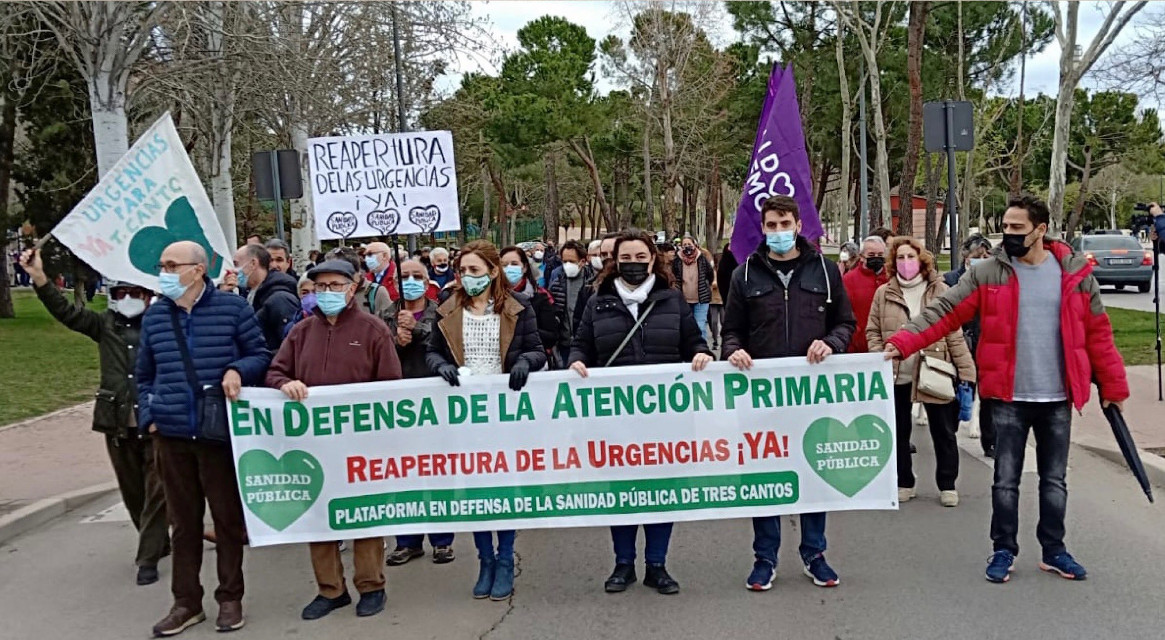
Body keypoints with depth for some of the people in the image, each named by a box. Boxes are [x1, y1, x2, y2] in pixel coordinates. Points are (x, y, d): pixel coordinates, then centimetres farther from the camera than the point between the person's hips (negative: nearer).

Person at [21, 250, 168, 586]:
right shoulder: (104, 324, 8)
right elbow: (66, 312, 1)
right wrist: (39, 279, -11)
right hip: (118, 423, 4)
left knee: (157, 490, -2)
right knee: (132, 491, 15)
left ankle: (148, 557, 6)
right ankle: (158, 543, 34)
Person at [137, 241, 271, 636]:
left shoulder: (232, 308, -5)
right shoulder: (154, 315, 6)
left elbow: (261, 354, 1)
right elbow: (145, 375, 15)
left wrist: (238, 370, -18)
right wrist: (148, 417, 5)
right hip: (171, 434, 3)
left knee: (228, 517, 7)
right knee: (183, 521, 12)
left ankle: (230, 598, 21)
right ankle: (186, 602, 23)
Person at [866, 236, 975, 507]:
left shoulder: (939, 291, 0)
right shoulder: (884, 293, 3)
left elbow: (954, 335, -2)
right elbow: (873, 332, 4)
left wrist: (966, 371, -6)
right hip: (897, 375, 2)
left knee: (944, 432, 7)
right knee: (899, 431, 12)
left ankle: (947, 485, 21)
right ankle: (904, 483, 27)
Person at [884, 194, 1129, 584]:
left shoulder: (1076, 273, 0)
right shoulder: (987, 274, -4)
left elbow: (1098, 334, 6)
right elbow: (943, 313, -11)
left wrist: (1113, 386, 7)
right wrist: (902, 343, -24)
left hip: (1058, 398, 2)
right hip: (1008, 397, -1)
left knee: (1054, 479, 14)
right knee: (1006, 479, 6)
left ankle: (1054, 550, 28)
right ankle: (1003, 551, 20)